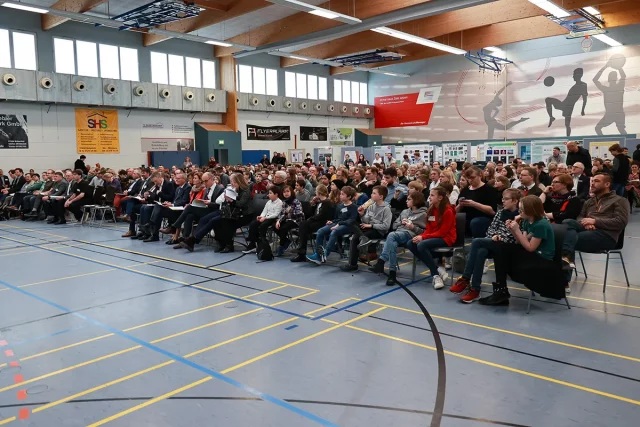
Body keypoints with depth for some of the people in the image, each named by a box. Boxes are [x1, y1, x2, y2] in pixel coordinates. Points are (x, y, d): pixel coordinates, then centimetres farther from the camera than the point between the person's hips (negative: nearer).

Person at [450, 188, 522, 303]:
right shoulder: (500, 212, 16)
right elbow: (491, 228, 14)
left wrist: (502, 238, -19)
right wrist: (494, 236, -5)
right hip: (493, 243, 5)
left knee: (476, 242, -26)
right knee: (480, 252, -29)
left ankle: (465, 279, -21)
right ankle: (475, 290, -30)